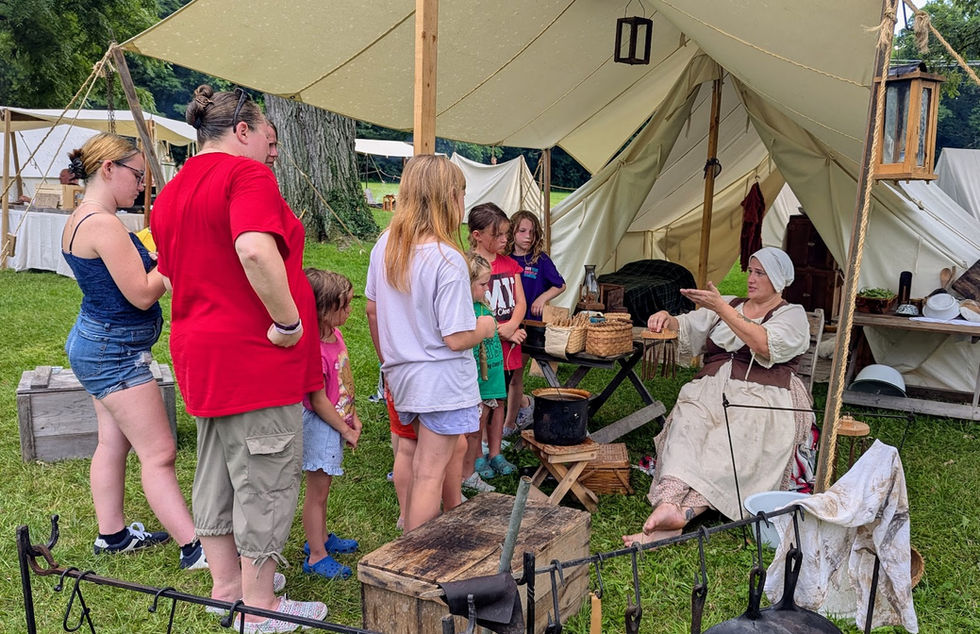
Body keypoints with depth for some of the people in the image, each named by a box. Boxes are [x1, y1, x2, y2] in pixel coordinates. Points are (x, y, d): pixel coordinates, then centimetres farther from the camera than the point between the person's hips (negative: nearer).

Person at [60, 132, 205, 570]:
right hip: (114, 350, -11)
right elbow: (142, 294, -22)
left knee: (113, 442, 17)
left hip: (95, 342, 11)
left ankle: (112, 534, 28)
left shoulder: (81, 219, 11)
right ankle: (194, 548, -2)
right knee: (159, 453, -7)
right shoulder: (102, 224, -22)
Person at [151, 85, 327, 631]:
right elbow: (255, 250, -32)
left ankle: (227, 583, 33)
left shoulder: (171, 193, 15)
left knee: (218, 473, 19)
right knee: (265, 480, 2)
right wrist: (289, 321, -23)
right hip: (256, 359, -9)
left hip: (201, 354, 10)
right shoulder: (247, 175, -14)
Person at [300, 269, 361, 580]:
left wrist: (353, 418, 9)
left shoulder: (335, 334, 2)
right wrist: (345, 429, -12)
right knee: (317, 491, 3)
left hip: (336, 421, 9)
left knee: (322, 487, 22)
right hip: (320, 425, -9)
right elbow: (319, 401, -21)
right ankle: (316, 556, 14)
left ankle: (319, 538, 39)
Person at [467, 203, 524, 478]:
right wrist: (502, 331, -18)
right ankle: (478, 457, 16)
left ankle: (495, 453, 26)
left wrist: (511, 326, -13)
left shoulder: (509, 264, 10)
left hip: (507, 346, 6)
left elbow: (520, 303, 6)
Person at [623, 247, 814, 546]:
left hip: (762, 397, -4)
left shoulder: (793, 315, 8)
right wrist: (667, 319, -7)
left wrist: (721, 308, -17)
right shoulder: (729, 305, 25)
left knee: (736, 442, -35)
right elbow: (688, 328, 18)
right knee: (687, 420, -30)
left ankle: (681, 512, -49)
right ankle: (668, 504, -49)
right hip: (711, 388, 4)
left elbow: (765, 346, -13)